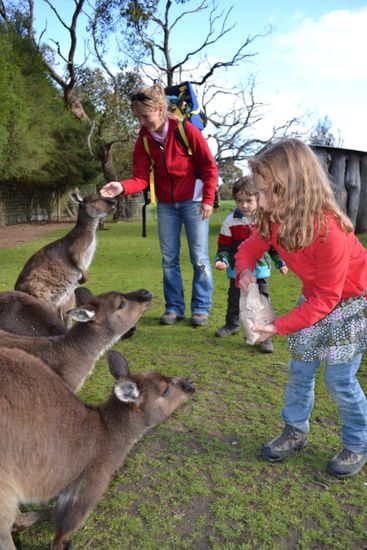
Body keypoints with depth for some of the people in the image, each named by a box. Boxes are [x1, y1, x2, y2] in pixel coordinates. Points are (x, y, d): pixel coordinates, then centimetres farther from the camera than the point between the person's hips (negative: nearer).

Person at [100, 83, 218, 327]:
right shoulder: (144, 139, -3)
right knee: (169, 259, 6)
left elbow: (209, 167, -7)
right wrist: (123, 187, -28)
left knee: (199, 257, -1)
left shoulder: (187, 130, -14)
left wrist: (208, 200, -9)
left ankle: (201, 308, 11)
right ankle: (174, 307, 17)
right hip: (166, 204, 4)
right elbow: (141, 178, -8)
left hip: (193, 201, -4)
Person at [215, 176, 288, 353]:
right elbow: (224, 245, -2)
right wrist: (222, 260, -17)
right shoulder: (230, 221, -6)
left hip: (260, 270, -1)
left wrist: (280, 262, 8)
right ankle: (232, 324, 40)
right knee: (234, 299, 17)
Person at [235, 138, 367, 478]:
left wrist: (279, 326, -27)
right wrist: (245, 271, -22)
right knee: (299, 371, 10)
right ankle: (296, 431, 30)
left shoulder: (329, 231, -36)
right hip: (315, 296, 6)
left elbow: (325, 299, -28)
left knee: (340, 379, -1)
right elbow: (250, 247, 1)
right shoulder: (274, 220, -17)